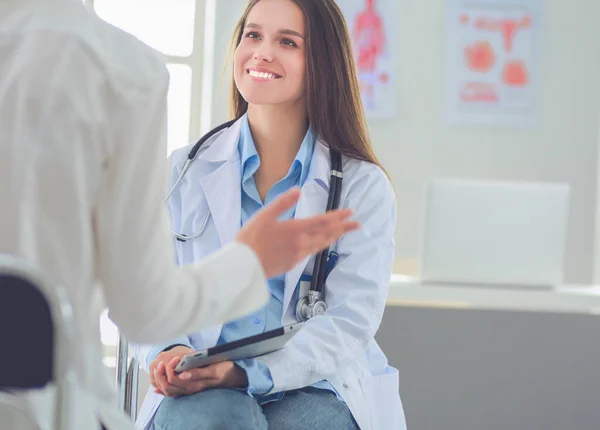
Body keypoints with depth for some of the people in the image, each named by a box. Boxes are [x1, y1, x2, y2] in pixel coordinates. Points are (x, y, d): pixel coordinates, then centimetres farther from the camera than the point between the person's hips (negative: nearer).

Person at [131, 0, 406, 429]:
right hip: (204, 393, 1)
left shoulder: (364, 186, 4)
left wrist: (245, 372, -22)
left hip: (318, 389, 0)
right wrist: (167, 351, -16)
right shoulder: (184, 171, 10)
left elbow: (348, 322, -5)